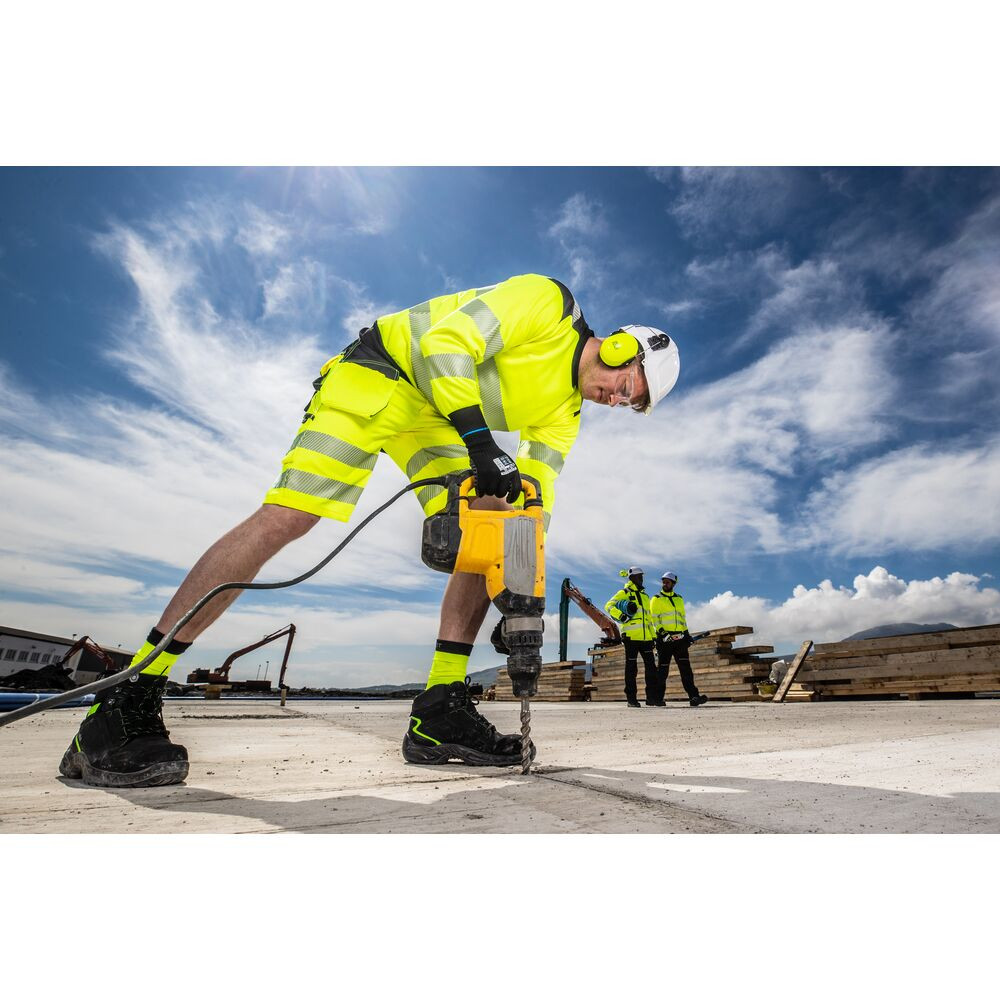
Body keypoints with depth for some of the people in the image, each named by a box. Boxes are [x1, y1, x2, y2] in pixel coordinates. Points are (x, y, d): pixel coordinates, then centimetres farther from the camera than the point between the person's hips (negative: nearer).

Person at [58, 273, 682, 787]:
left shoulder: (565, 411, 10)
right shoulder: (546, 301, -11)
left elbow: (535, 490, 3)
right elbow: (446, 344, -21)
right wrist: (481, 442, -31)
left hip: (431, 418, 8)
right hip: (383, 371, -8)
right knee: (284, 517, -21)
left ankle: (440, 714, -6)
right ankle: (125, 702, -14)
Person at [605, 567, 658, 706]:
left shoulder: (645, 595, 21)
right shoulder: (624, 593, 0)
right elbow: (609, 606, -10)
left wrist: (653, 635, 20)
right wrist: (621, 616, -22)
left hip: (646, 637, 6)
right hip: (631, 636, -6)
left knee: (651, 667, 3)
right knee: (631, 668, 0)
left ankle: (651, 697, 11)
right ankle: (631, 699, 5)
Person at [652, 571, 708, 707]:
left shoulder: (679, 599, 18)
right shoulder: (657, 599, 2)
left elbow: (682, 618, 23)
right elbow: (654, 619, -6)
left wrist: (687, 634, 16)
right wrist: (661, 632, -18)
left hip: (680, 639, 4)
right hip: (664, 639, -4)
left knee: (686, 668, -4)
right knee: (662, 670, 0)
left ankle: (693, 697, -8)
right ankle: (658, 698, 9)